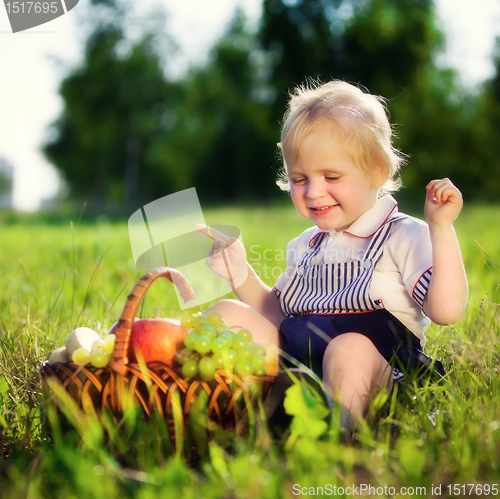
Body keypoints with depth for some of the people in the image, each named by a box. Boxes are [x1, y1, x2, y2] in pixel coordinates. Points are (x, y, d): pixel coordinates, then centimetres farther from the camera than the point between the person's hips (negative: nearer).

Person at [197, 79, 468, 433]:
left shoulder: (405, 238, 1)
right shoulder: (305, 247, 21)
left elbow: (446, 310, -13)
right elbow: (277, 314, 28)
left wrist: (441, 229, -14)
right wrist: (242, 274, 14)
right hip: (291, 363, 6)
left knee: (349, 347, -38)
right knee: (228, 313, -5)